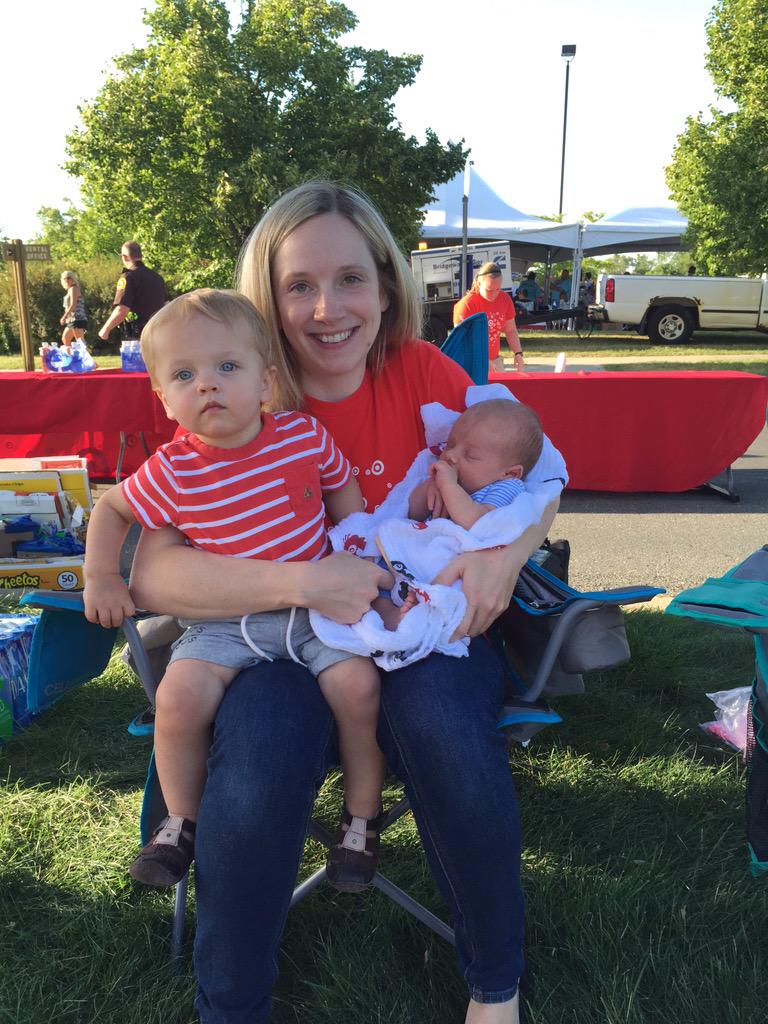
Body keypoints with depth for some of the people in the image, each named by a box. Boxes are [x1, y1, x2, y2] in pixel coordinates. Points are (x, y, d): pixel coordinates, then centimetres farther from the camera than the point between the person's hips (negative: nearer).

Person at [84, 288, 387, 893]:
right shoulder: (172, 473, -10)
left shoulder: (304, 436, -9)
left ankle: (363, 816, 7)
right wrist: (100, 576, 0)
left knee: (358, 685, -21)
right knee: (181, 695, -21)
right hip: (225, 621, 0)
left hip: (317, 608, 0)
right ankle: (182, 819, 9)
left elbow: (342, 486, 11)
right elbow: (112, 508, 9)